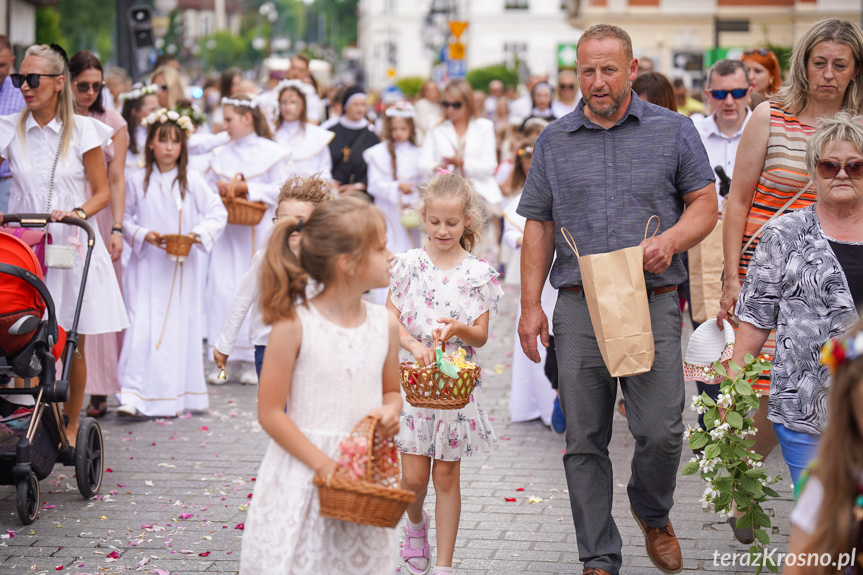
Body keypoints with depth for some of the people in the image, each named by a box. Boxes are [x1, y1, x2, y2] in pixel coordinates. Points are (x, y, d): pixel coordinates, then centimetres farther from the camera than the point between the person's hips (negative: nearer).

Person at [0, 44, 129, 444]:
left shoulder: (83, 130, 0)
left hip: (72, 246, -1)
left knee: (74, 346, 3)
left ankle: (71, 426, 18)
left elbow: (102, 193, 2)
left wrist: (76, 212, -16)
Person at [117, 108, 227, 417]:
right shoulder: (137, 180, 3)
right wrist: (144, 235, -9)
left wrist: (198, 234, -14)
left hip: (182, 267, 1)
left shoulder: (193, 181, 2)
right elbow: (125, 218, 9)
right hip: (146, 265, -1)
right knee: (141, 327, -10)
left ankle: (174, 397, 13)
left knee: (179, 327, 2)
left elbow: (218, 213, 2)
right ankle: (133, 395, -12)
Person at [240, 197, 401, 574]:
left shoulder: (385, 324, 3)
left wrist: (390, 411, -6)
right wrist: (323, 464, -16)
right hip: (301, 471, -4)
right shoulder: (294, 325, -12)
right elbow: (270, 413, -11)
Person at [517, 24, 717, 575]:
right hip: (579, 307, 2)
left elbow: (705, 204, 8)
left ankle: (653, 514, 24)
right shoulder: (554, 141, 11)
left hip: (653, 305, -1)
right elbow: (538, 226, 12)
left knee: (661, 431, -8)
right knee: (585, 442, 3)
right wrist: (531, 305, 5)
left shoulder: (674, 131, 7)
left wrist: (671, 240, -12)